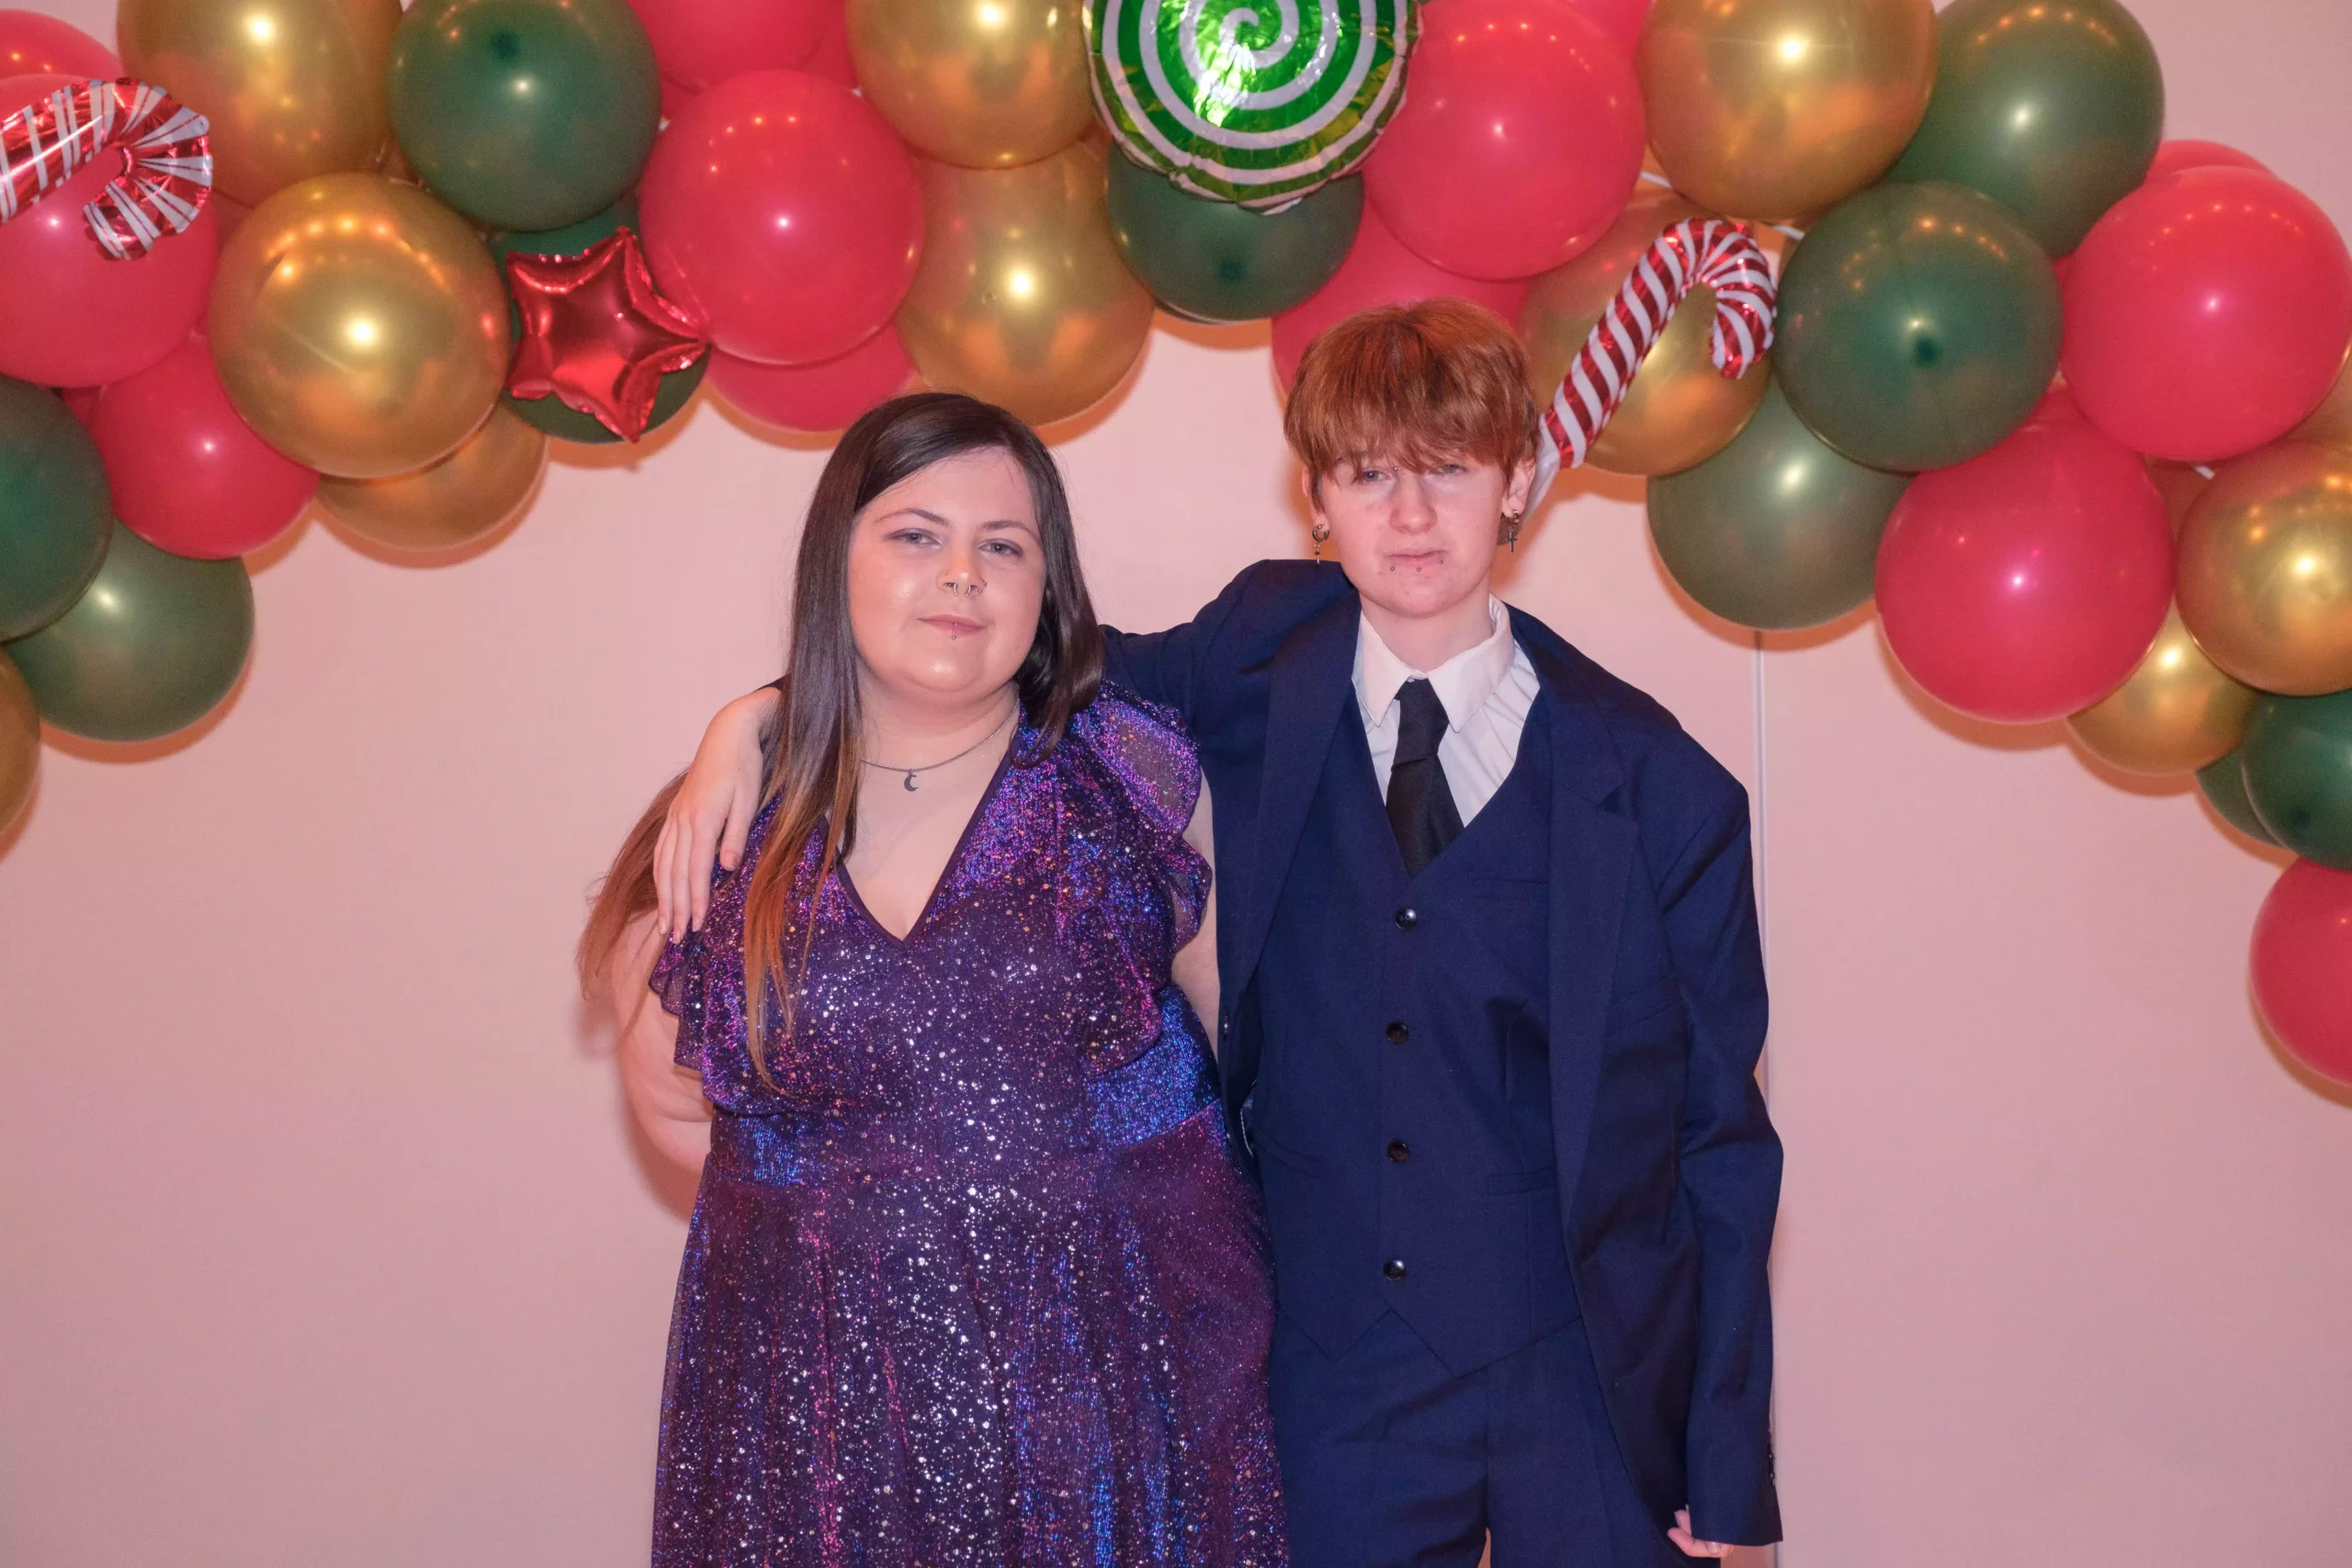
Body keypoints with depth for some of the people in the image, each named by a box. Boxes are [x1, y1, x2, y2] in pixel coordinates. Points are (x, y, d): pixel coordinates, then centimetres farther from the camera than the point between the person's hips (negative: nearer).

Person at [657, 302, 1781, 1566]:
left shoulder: (1655, 785, -8)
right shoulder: (1267, 658, -2)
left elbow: (1722, 1135, -4)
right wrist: (757, 713, -6)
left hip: (1595, 1383, -1)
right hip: (1339, 1389, 2)